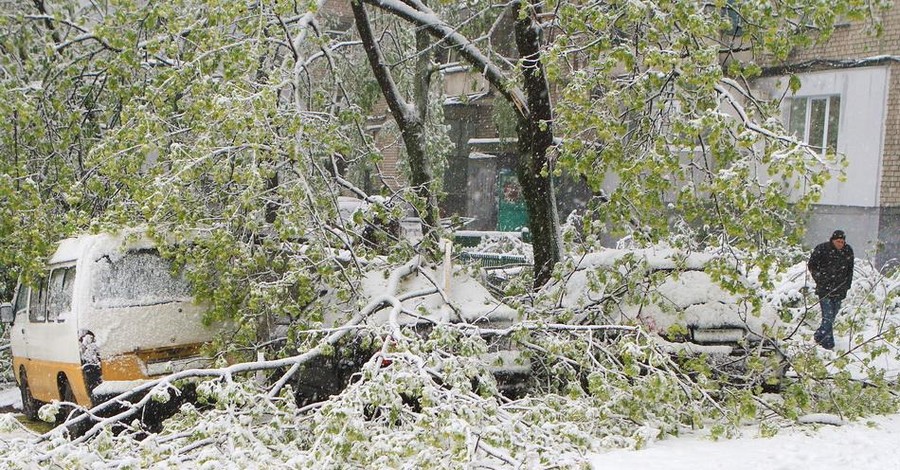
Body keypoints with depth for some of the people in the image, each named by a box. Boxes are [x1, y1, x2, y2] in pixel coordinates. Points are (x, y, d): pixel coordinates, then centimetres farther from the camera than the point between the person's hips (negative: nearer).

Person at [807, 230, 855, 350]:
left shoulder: (848, 251, 5)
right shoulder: (821, 249, -8)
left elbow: (850, 269, 16)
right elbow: (811, 266, 0)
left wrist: (847, 285, 10)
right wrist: (820, 280, -5)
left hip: (840, 290, 4)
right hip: (825, 289, -4)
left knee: (833, 315, 8)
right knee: (828, 315, -11)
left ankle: (819, 336, 23)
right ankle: (827, 341, -4)